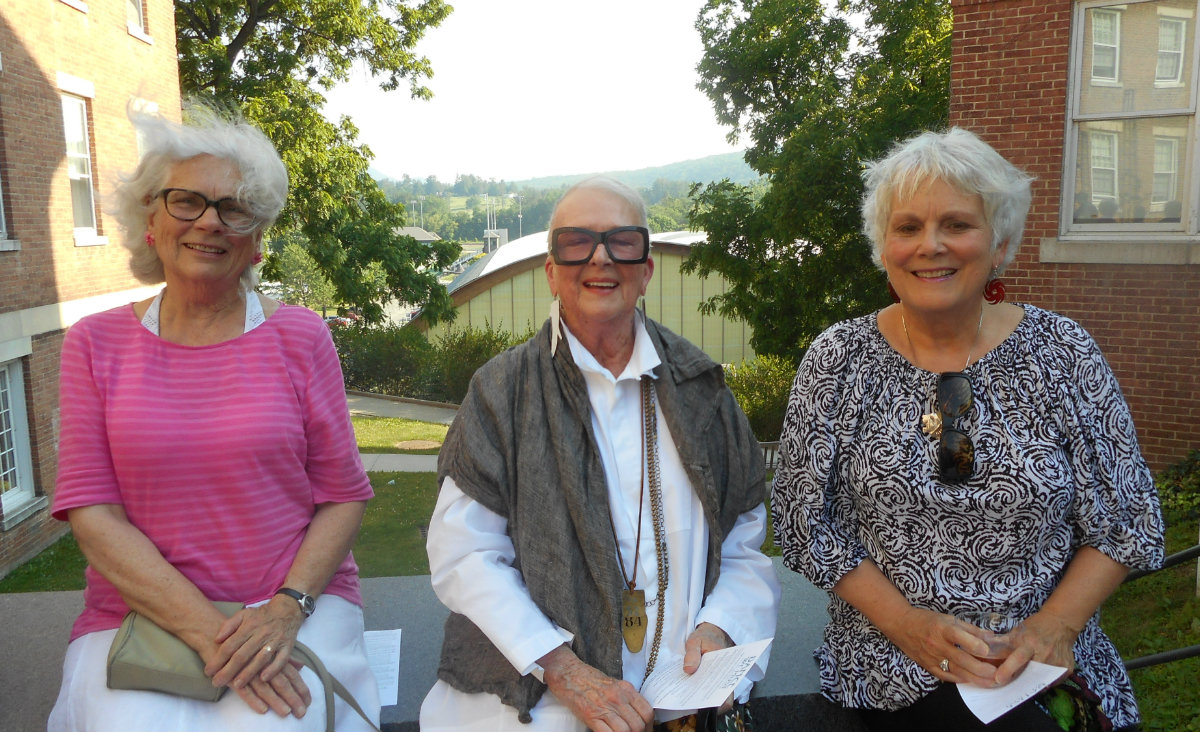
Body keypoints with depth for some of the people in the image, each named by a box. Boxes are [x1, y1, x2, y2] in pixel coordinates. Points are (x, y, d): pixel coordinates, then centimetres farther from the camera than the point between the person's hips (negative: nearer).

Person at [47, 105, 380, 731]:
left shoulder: (299, 337, 1)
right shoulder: (94, 344, 3)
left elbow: (344, 497, 2)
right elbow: (91, 512, -3)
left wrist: (287, 609, -15)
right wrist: (208, 632, -15)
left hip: (297, 604, -1)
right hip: (139, 613, 1)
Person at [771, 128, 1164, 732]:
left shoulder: (1062, 353, 0)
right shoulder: (838, 359, -2)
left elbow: (1126, 521, 4)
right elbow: (805, 521, -2)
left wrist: (1054, 624, -11)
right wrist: (907, 623, -13)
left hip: (1049, 667, 3)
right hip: (897, 674, -2)